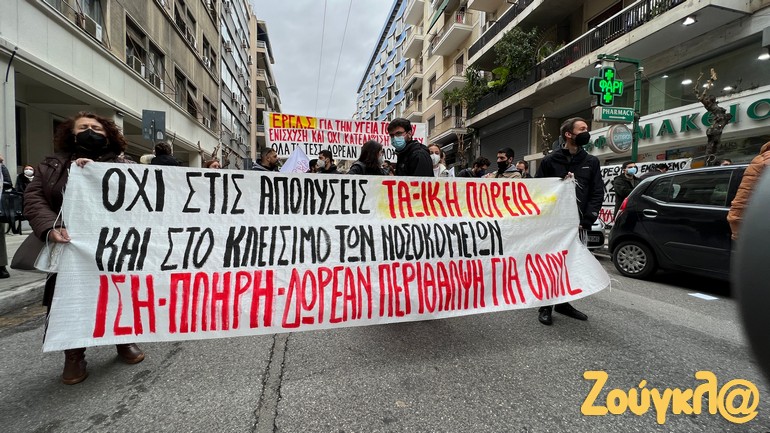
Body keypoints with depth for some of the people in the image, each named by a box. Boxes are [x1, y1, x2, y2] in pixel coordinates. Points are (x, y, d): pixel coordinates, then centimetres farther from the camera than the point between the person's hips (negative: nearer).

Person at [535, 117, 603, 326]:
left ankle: (563, 302, 25)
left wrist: (585, 222, -5)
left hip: (577, 225, 4)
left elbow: (597, 194, 6)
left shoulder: (592, 162, 12)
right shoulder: (550, 160, 2)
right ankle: (546, 306, 11)